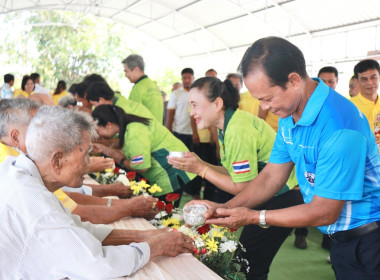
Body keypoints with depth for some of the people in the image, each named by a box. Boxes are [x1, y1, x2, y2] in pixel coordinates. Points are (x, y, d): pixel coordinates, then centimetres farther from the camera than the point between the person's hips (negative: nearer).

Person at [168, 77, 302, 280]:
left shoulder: (238, 132, -23)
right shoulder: (228, 124, 6)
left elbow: (243, 188, -18)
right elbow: (233, 172, 7)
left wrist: (201, 169, -16)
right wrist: (198, 163, -3)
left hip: (284, 196, -9)